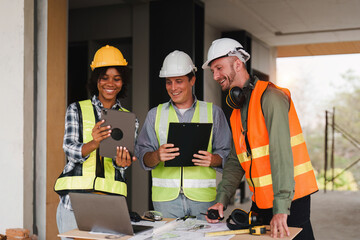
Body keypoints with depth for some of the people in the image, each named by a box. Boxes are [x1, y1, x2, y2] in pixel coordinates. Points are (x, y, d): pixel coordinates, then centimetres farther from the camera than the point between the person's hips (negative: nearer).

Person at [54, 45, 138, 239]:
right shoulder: (77, 110, 6)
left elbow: (123, 161, 0)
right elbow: (70, 150, -6)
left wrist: (121, 162, -25)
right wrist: (94, 144, -28)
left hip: (111, 203, 1)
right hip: (75, 200, -1)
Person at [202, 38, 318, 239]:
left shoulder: (270, 96, -14)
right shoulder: (238, 110, 14)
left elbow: (280, 152, -24)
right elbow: (235, 162, 13)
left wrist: (281, 209, -30)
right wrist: (222, 200, 0)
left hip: (290, 200, -8)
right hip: (261, 201, 8)